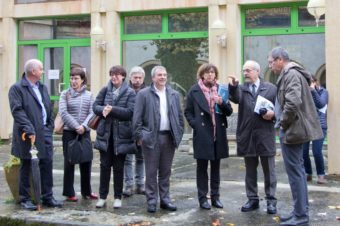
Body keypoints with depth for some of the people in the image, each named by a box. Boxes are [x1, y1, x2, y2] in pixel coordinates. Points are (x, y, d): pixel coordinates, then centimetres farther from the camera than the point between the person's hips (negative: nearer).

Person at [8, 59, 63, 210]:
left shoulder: (43, 88, 16)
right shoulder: (17, 88, -7)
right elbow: (17, 110, -16)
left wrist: (50, 127, 7)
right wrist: (29, 129, -24)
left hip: (45, 132, 6)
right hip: (28, 135, -6)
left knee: (47, 165, 8)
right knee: (26, 167, 5)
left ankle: (47, 197, 18)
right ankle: (25, 199, 15)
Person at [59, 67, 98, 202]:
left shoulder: (89, 95, 6)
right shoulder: (65, 94, 1)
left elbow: (91, 113, 1)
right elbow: (63, 112, -8)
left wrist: (84, 126, -15)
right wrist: (76, 126, -15)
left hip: (85, 132, 2)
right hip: (69, 132, -2)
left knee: (86, 161, 5)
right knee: (69, 162, 3)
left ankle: (86, 191, 19)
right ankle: (69, 193, 12)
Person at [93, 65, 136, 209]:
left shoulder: (130, 92, -3)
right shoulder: (105, 90, 8)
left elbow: (130, 112, -13)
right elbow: (95, 106, 5)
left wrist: (112, 109, -18)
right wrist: (103, 110, -16)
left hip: (121, 134, -2)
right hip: (105, 133, 2)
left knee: (119, 167, 7)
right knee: (104, 165, 6)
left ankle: (118, 197, 17)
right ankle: (102, 196, 16)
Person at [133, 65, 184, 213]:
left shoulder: (174, 94, 10)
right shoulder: (144, 94, -1)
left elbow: (179, 116, 13)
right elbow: (137, 118, -3)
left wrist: (179, 134, 6)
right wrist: (139, 136, -7)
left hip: (169, 137, 3)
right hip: (151, 138, -3)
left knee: (165, 171, 10)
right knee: (151, 171, 3)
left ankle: (165, 199, 18)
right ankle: (151, 201, 11)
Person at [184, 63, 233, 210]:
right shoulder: (194, 91, 3)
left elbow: (229, 111, 6)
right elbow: (188, 111, 4)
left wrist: (222, 103, -12)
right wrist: (195, 124, -9)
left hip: (218, 134, 3)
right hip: (202, 134, -3)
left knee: (216, 166, 10)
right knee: (202, 166, 3)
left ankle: (215, 197, 19)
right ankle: (202, 198, 10)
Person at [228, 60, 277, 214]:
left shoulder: (271, 88, 5)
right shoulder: (241, 88, 8)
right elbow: (236, 98, -15)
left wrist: (273, 113, -14)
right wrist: (233, 86, -33)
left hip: (265, 135, -2)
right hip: (247, 135, 2)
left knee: (269, 170, 4)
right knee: (250, 170, 11)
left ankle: (271, 200, 14)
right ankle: (252, 199, 22)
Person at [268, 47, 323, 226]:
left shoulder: (291, 74, -16)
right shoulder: (291, 74, 16)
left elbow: (293, 103, -28)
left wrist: (283, 123, -16)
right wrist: (277, 114, 11)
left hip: (291, 130, -11)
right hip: (295, 129, 11)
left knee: (295, 172, -5)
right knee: (298, 171, 15)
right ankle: (301, 211, 24)